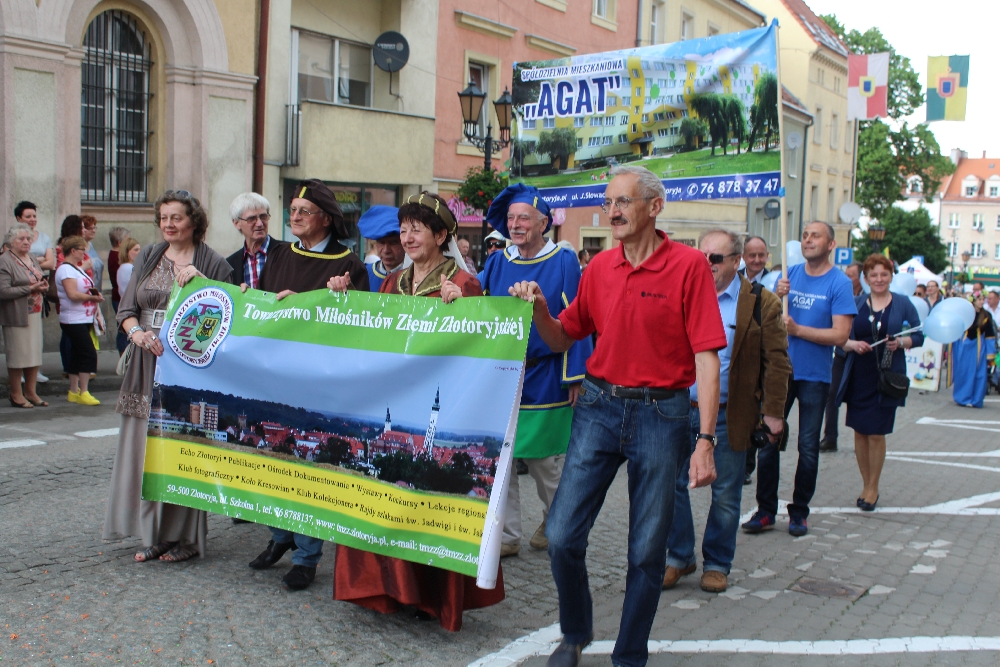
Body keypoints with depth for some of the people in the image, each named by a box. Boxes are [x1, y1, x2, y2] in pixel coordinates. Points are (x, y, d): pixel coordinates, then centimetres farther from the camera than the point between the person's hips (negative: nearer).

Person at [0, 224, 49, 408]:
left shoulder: (33, 258, 13)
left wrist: (43, 286, 3)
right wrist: (30, 288, -19)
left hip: (35, 313, 7)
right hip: (16, 316, -7)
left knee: (35, 353, 9)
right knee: (17, 355, 0)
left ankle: (30, 392, 19)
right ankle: (16, 394, 11)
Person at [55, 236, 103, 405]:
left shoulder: (77, 268, 18)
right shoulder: (65, 269, -13)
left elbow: (86, 290, 24)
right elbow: (73, 294, -23)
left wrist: (95, 296, 5)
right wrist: (93, 297, -15)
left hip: (84, 319, 10)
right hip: (73, 320, -10)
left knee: (78, 354, 11)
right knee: (89, 354, -13)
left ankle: (74, 392, 16)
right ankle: (83, 393, -10)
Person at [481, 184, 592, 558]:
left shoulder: (563, 263, -4)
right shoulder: (496, 264, 6)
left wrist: (575, 376, -9)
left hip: (543, 382, -3)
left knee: (544, 460, 7)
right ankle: (506, 534, 15)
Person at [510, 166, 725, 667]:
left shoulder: (689, 265, -7)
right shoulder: (599, 267, 7)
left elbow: (706, 356, -10)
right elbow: (563, 340, 15)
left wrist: (705, 440, -15)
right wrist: (539, 309, -7)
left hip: (661, 413, -3)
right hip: (599, 406, 4)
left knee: (647, 550, 6)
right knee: (561, 535, 1)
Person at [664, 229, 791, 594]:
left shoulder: (762, 304, -3)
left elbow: (776, 363, -4)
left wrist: (773, 412, -10)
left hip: (729, 416, -2)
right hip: (680, 410, 3)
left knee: (725, 495, 8)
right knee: (672, 484, 5)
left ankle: (716, 563, 25)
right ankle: (679, 557, 23)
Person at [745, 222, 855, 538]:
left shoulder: (839, 283, -8)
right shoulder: (791, 273, 5)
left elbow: (840, 335, -15)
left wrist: (796, 329, -18)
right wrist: (776, 295, -11)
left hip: (814, 377, -4)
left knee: (808, 447, 6)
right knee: (767, 440, 4)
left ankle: (799, 512, 18)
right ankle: (765, 511, 13)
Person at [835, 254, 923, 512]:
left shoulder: (903, 303, 1)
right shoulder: (856, 303, 5)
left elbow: (918, 336, 2)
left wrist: (901, 342, -16)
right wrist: (853, 345, -16)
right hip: (859, 377, 2)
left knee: (877, 433, 1)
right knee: (859, 431, 6)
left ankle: (873, 488, 17)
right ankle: (866, 485, 22)